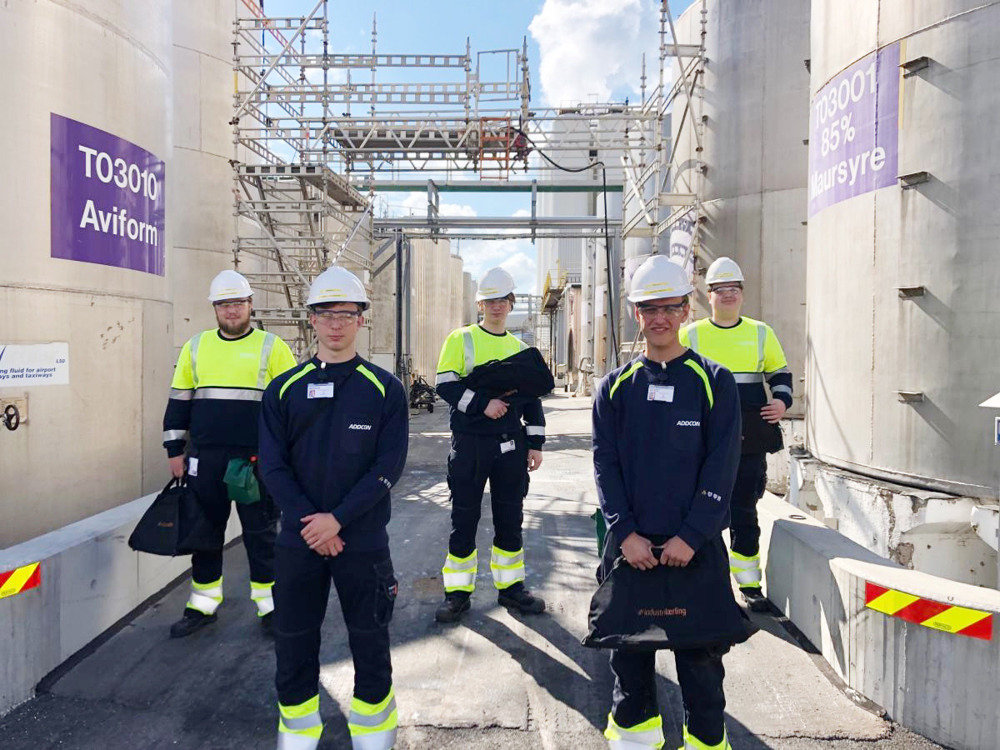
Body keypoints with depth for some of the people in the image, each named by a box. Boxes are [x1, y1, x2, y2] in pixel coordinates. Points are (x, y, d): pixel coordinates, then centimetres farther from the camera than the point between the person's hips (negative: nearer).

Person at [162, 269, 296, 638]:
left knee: (260, 533, 6)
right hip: (205, 458, 3)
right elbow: (179, 401, 13)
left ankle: (271, 606, 19)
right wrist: (175, 451, 9)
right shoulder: (196, 346, 9)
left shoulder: (272, 347, -1)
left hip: (256, 459, -3)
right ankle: (203, 606, 28)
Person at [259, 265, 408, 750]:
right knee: (294, 640, 13)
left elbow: (389, 464, -9)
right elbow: (272, 465, -1)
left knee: (369, 639, 10)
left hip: (363, 539, -2)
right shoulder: (285, 388, 3)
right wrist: (308, 522, -12)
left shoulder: (384, 388, -3)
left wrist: (338, 519, -16)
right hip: (298, 538, 2)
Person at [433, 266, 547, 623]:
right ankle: (458, 592, 15)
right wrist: (483, 403, -20)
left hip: (511, 445, 4)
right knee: (464, 519, 3)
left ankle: (510, 587, 24)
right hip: (470, 443, -3)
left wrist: (535, 443, 5)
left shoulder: (520, 347, 12)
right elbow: (445, 384, -9)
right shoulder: (461, 339, 0)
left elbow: (532, 398, 12)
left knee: (510, 519, 10)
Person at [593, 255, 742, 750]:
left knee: (700, 652, 8)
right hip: (630, 542, 2)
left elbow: (722, 465, -6)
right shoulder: (617, 385, 4)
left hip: (695, 543, -1)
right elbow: (605, 462, 0)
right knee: (629, 642, 13)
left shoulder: (713, 381, -1)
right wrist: (626, 533, -9)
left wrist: (690, 536, -13)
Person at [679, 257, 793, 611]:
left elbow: (780, 373, 18)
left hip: (749, 439, 1)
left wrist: (782, 401, 0)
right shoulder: (690, 335, 4)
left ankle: (749, 583, 18)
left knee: (744, 510, 5)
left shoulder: (761, 333, 9)